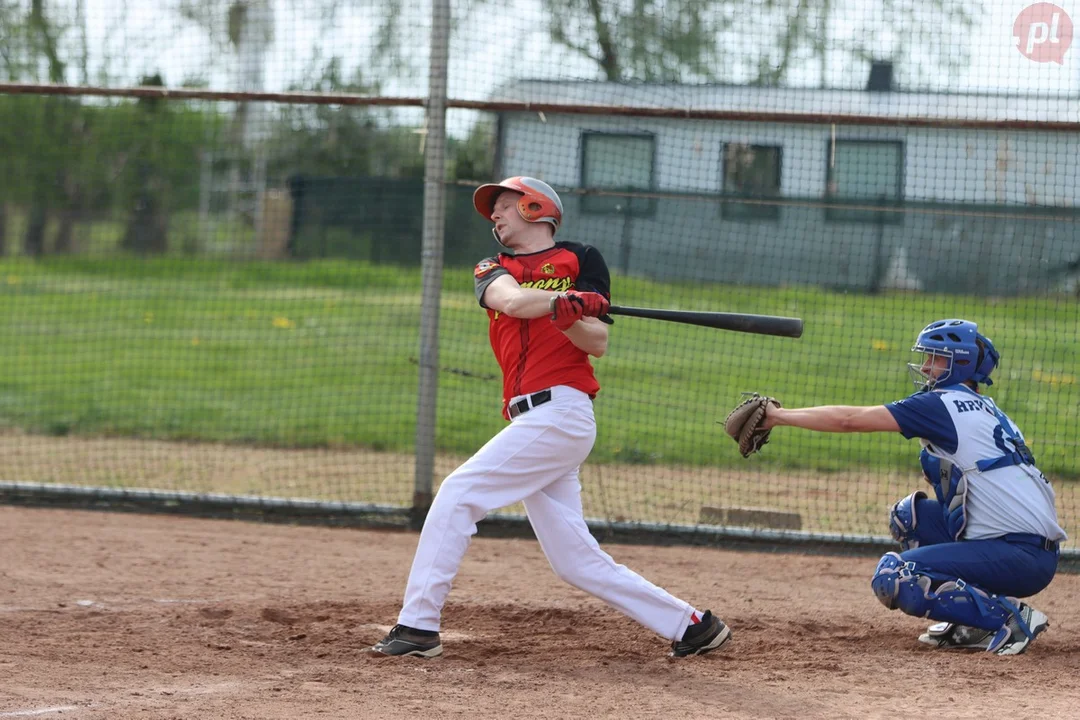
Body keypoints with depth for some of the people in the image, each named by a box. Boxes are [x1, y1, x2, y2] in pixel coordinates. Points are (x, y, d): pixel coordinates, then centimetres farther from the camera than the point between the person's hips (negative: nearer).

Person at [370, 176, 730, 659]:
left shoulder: (580, 260, 7)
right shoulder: (493, 270, 21)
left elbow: (598, 343, -2)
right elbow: (511, 300, -3)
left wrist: (566, 317, -22)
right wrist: (565, 300, -19)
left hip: (560, 410, -7)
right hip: (532, 420, 7)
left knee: (458, 496, -13)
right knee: (576, 561, 4)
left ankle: (417, 627, -10)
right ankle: (690, 626, 11)